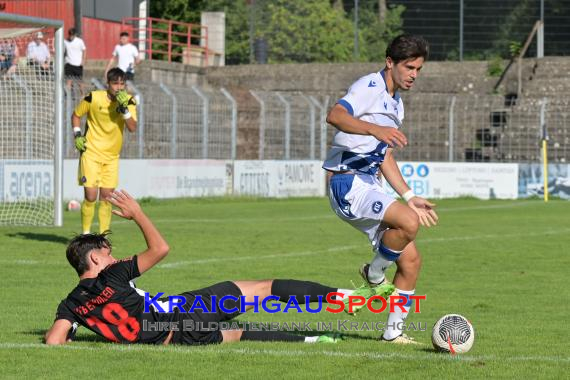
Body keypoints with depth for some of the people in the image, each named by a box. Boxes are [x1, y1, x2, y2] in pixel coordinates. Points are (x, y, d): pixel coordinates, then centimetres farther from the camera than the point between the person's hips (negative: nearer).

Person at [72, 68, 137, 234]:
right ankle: (85, 234, 5)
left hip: (112, 156, 3)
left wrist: (124, 109, -29)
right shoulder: (93, 98, -11)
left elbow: (132, 128, -17)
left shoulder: (129, 101, -6)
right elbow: (76, 115, 7)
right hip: (91, 152, -3)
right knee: (91, 196, -9)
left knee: (106, 197, 3)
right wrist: (77, 134, -6)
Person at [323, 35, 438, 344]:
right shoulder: (369, 87, -10)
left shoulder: (396, 103, 19)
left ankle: (393, 331, 15)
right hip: (348, 183, -9)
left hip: (369, 185, 10)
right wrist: (374, 129, -46)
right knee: (409, 223, -30)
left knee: (411, 260, 4)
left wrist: (409, 196, 24)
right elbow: (335, 115, -31)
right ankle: (374, 275, -5)